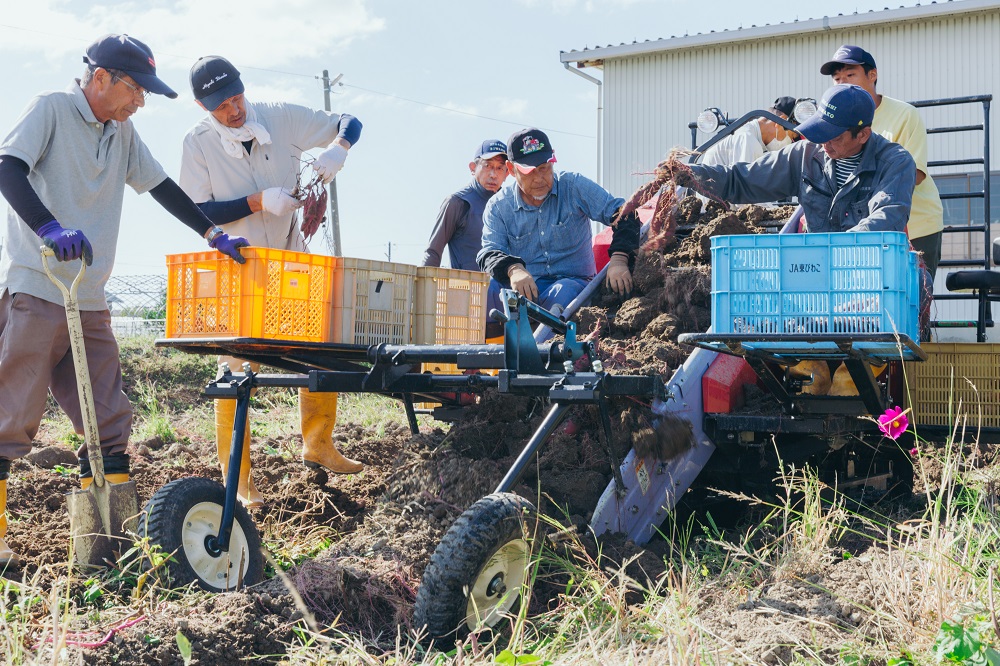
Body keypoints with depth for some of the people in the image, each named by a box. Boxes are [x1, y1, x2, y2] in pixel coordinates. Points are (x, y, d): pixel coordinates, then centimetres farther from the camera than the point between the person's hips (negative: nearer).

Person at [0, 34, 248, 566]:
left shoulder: (123, 132, 17)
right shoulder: (51, 109, -3)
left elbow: (160, 186, 21)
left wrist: (213, 234, 13)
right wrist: (50, 228, -31)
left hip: (90, 301, 7)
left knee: (109, 424, 5)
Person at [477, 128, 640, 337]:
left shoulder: (575, 187, 2)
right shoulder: (498, 206, 5)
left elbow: (623, 214, -4)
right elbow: (490, 252, -7)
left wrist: (619, 259, -24)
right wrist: (513, 270, -33)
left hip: (572, 282, -1)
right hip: (523, 289, 1)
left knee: (564, 293, -38)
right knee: (484, 289, -30)